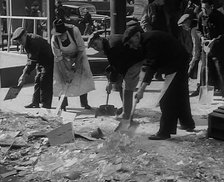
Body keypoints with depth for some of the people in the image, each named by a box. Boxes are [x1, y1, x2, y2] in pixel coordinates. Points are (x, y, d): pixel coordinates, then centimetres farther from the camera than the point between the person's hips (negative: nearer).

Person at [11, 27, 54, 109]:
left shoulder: (34, 41, -29)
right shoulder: (26, 42, 2)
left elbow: (33, 61, -32)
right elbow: (30, 59, 9)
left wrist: (24, 75, -32)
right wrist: (24, 73, 3)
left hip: (49, 61, -10)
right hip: (40, 63, 10)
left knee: (45, 83, -11)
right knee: (37, 81, 9)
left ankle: (46, 104, -6)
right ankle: (35, 102, 14)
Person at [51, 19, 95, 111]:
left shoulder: (74, 31, -33)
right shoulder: (54, 40, -29)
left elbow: (81, 49, -21)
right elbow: (58, 59, -23)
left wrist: (76, 63, -22)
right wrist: (66, 75, -26)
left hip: (78, 56, 0)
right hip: (64, 58, 0)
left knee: (83, 76, -8)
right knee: (62, 80, -7)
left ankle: (84, 103, 1)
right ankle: (63, 104, 6)